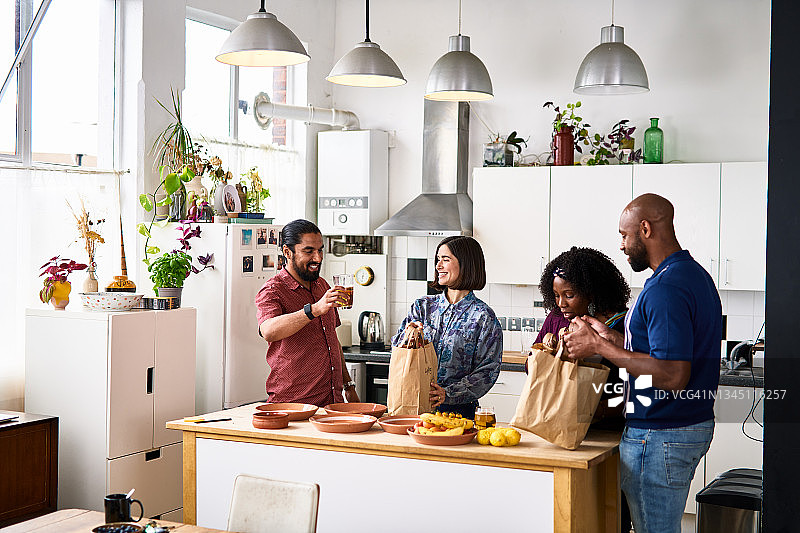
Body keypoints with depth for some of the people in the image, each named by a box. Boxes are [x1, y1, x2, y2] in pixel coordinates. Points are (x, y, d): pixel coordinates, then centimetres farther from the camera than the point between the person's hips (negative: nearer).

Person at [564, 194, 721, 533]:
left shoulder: (665, 288, -21)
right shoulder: (696, 275, 12)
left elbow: (672, 375, -27)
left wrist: (599, 347, -20)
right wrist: (612, 338, 14)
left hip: (659, 437, -10)